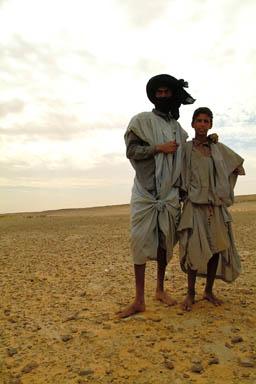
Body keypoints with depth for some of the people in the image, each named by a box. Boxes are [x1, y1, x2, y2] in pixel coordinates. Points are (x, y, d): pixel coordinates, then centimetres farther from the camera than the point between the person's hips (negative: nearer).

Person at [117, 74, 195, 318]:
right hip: (145, 191, -4)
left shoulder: (178, 128, 19)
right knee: (141, 241, -8)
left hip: (169, 193, 5)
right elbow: (131, 150, -6)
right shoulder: (141, 120, 4)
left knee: (166, 241, 6)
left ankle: (160, 289, 23)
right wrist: (158, 148, -14)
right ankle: (139, 300, -1)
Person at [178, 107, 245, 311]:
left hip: (216, 205, 4)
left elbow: (237, 163, 25)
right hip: (195, 204, -4)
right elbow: (180, 177, 2)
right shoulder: (186, 148, 3)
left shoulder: (218, 148, 13)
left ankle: (209, 290, 21)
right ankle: (191, 293, 3)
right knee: (195, 247, -12)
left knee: (217, 247, 5)